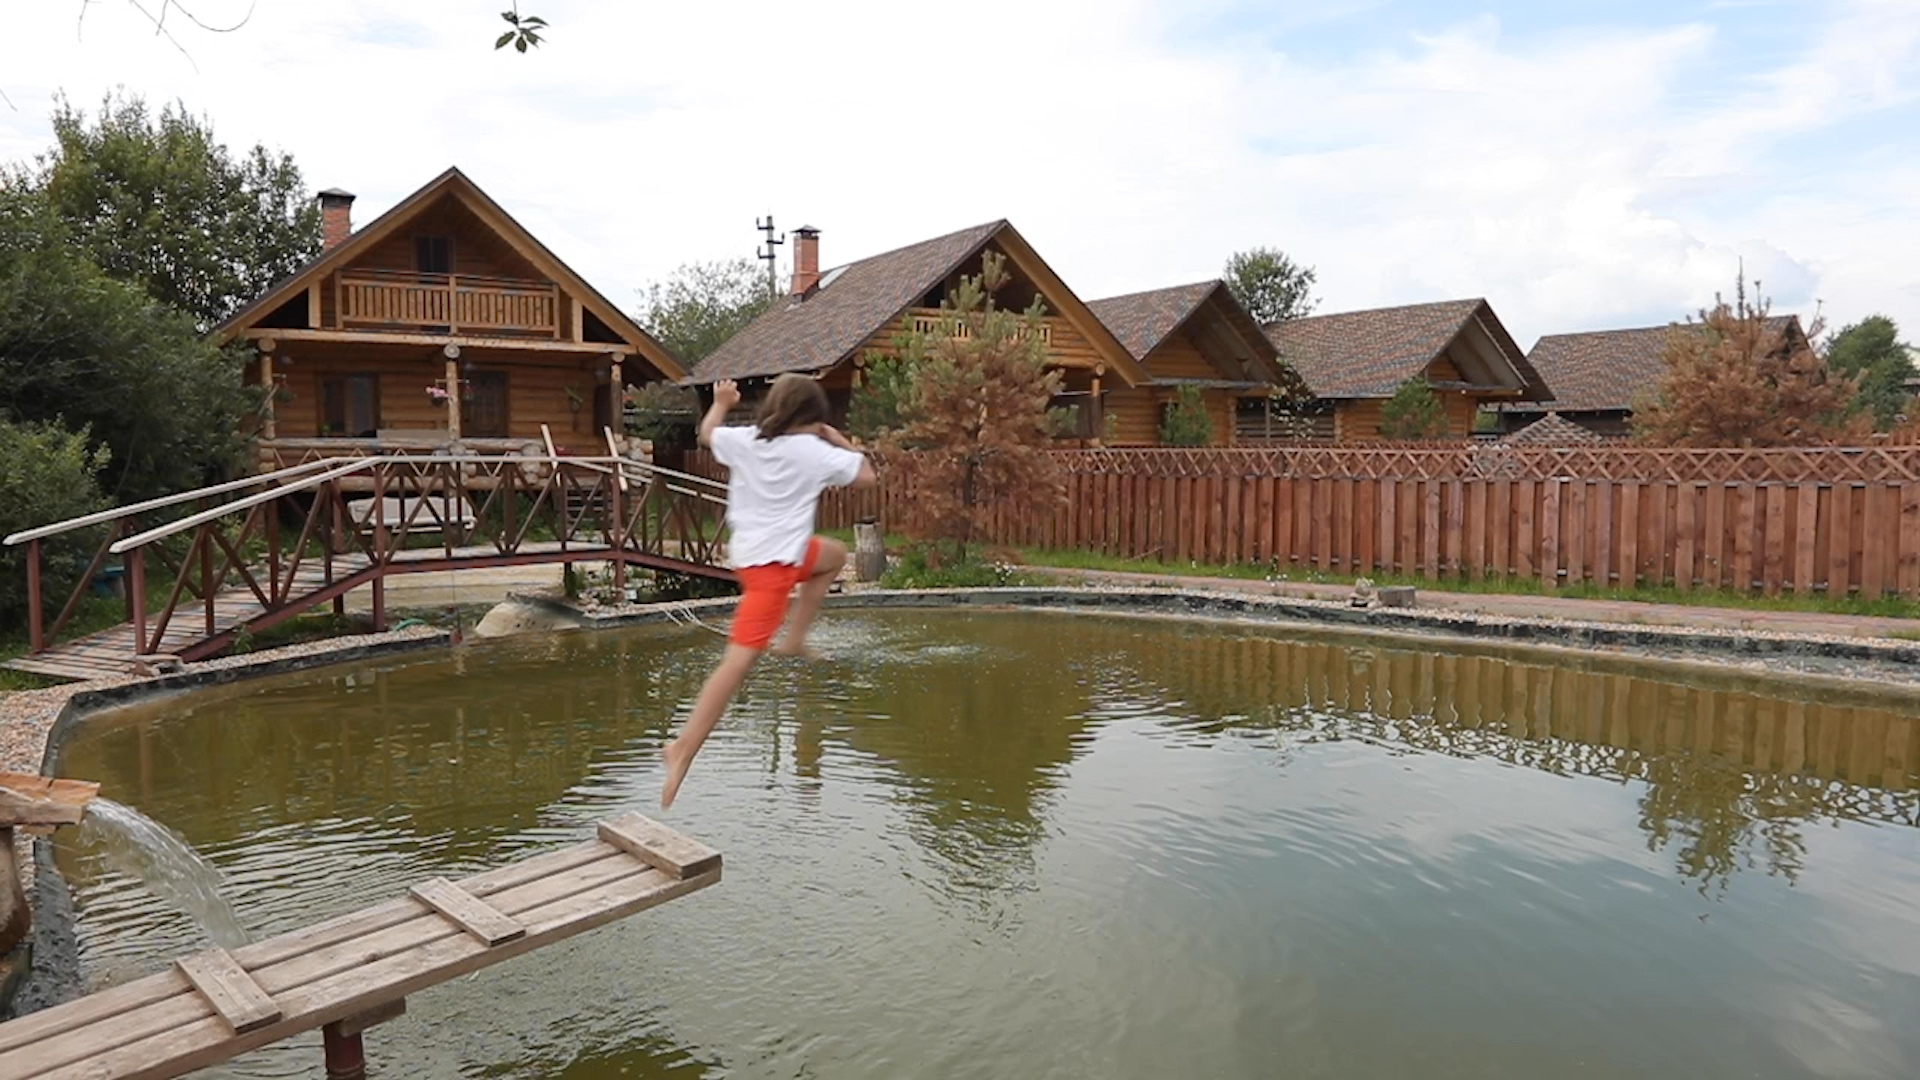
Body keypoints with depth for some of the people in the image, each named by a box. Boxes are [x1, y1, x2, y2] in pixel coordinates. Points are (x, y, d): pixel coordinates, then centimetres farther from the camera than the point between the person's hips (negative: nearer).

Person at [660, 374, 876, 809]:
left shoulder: (743, 440, 3)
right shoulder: (815, 452, -11)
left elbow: (707, 434, 23)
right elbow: (865, 476, -1)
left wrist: (720, 404, 39)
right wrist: (838, 440, 10)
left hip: (749, 549, 8)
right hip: (775, 561, -8)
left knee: (835, 554, 30)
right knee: (740, 659, -11)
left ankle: (794, 639, 26)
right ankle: (684, 750, -15)